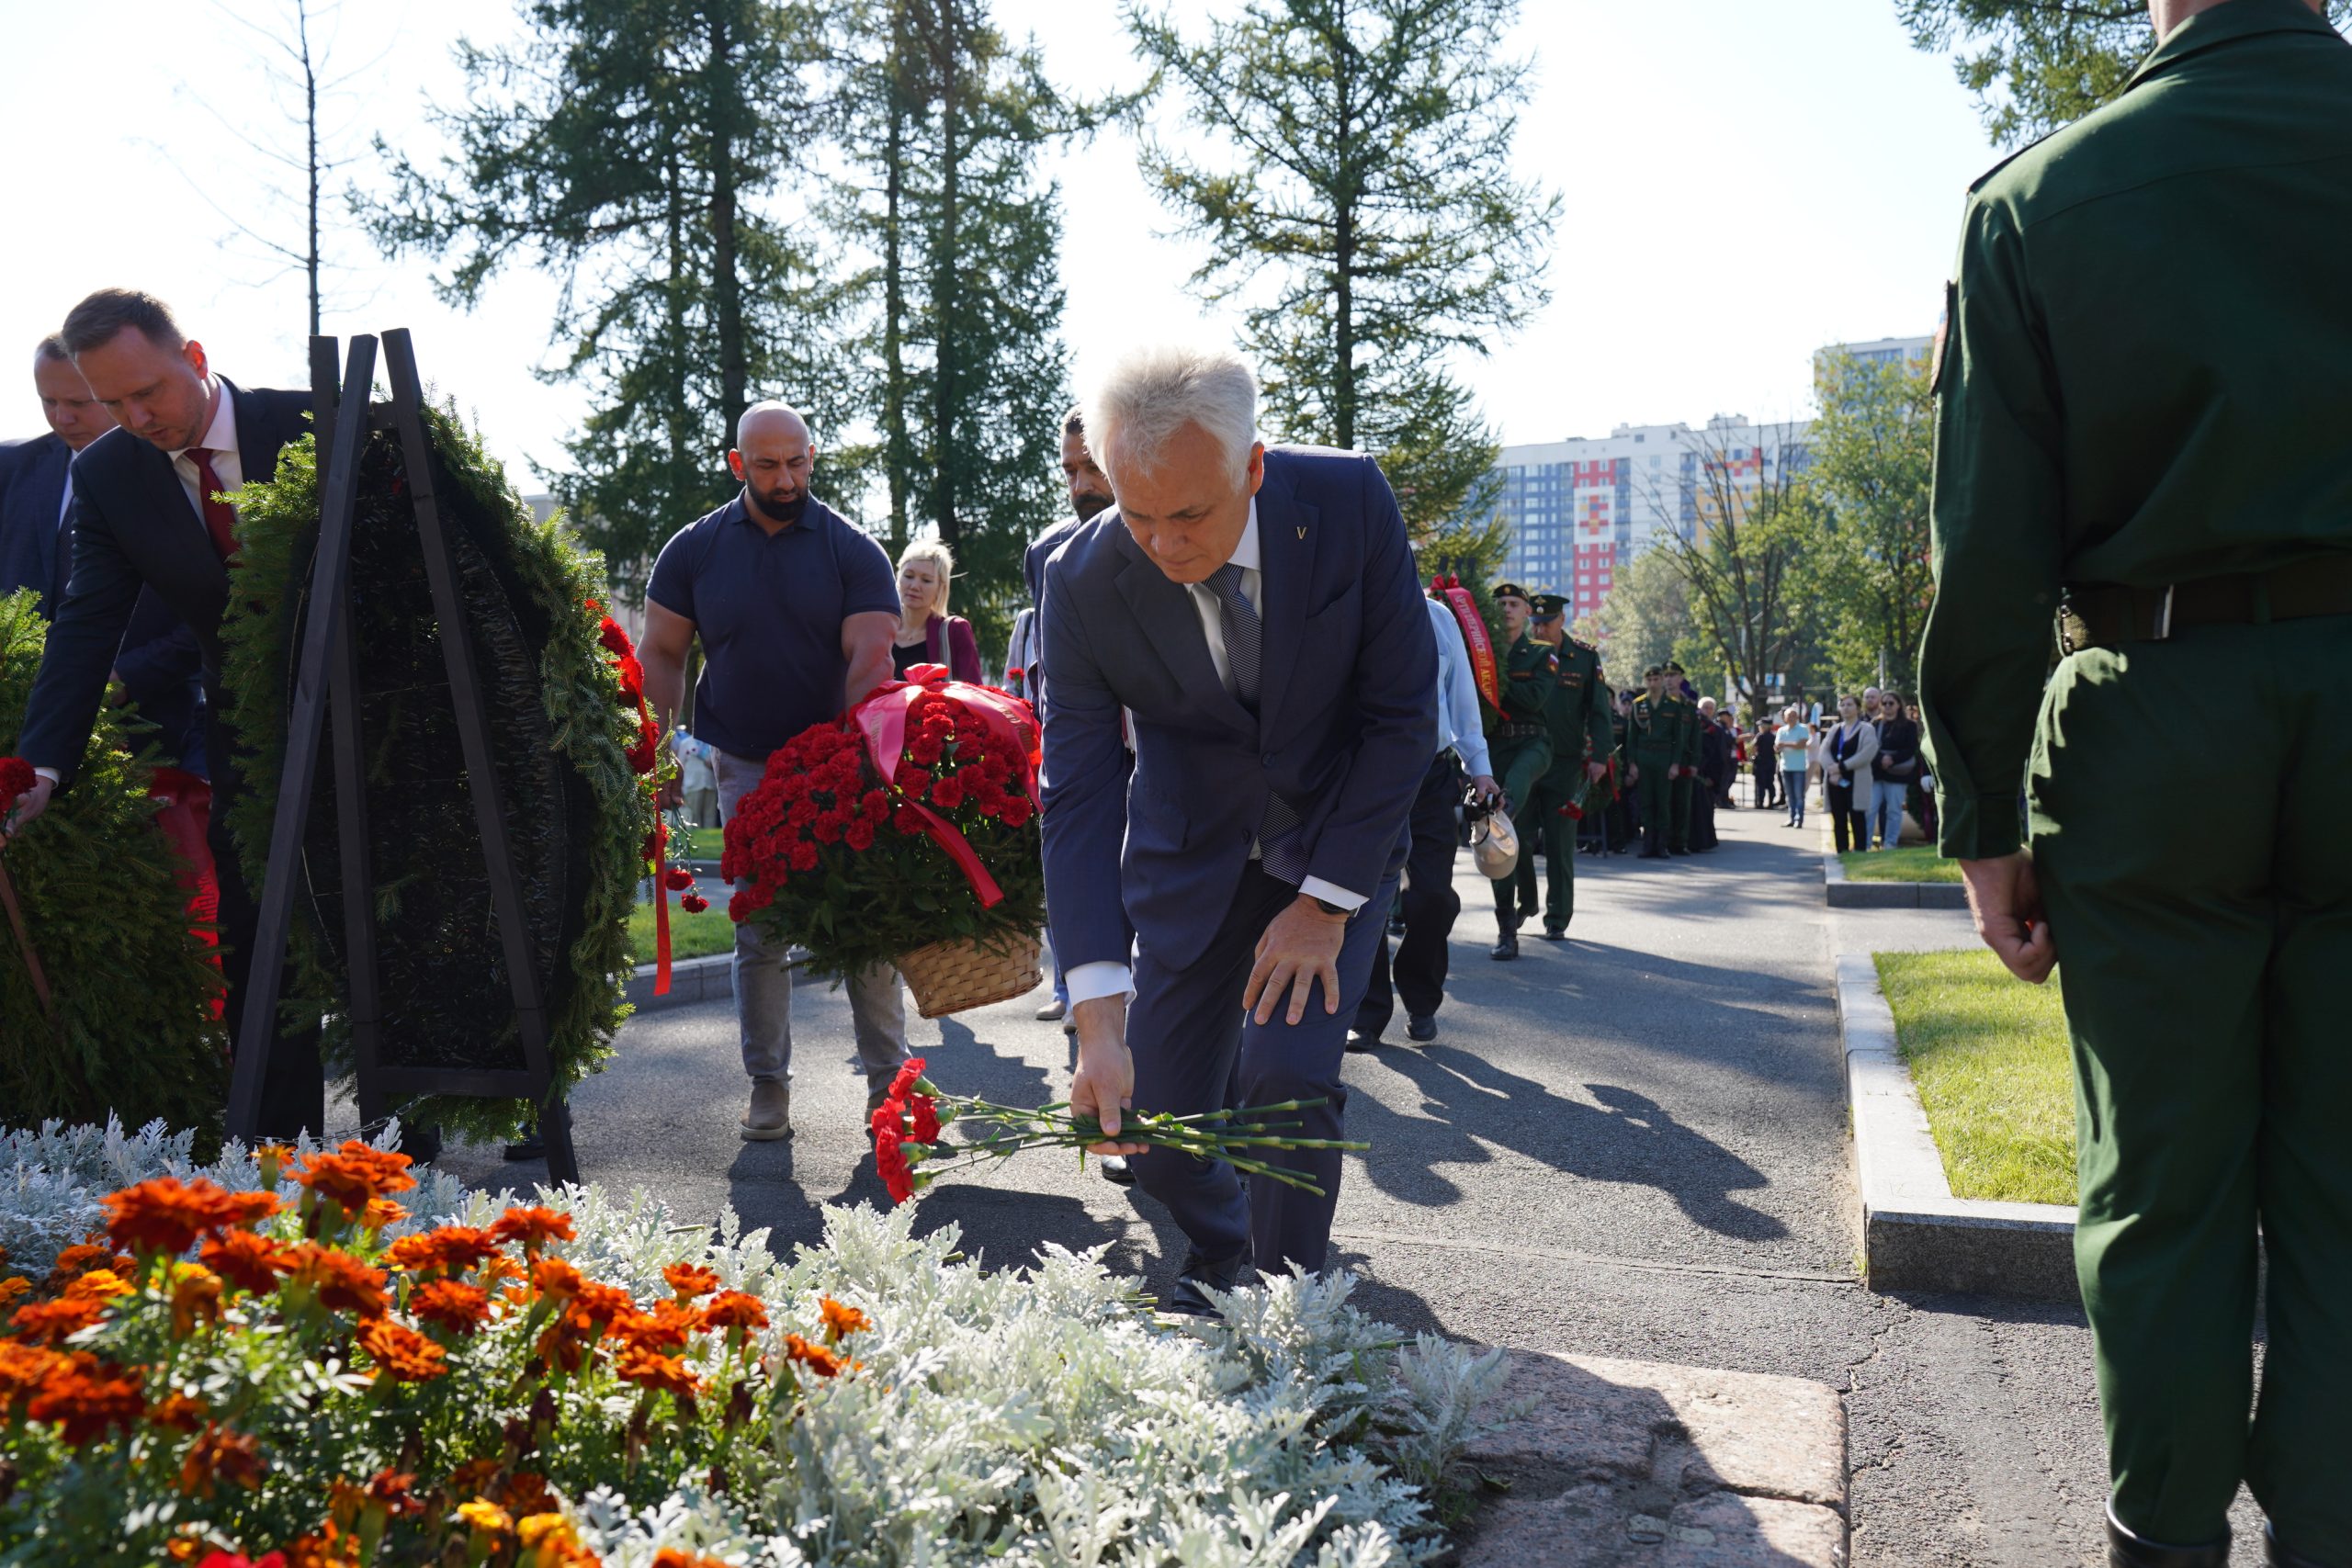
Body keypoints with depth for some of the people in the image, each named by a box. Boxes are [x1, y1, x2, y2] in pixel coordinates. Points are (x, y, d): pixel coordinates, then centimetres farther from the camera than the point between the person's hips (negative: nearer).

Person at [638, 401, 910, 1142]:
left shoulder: (852, 551, -3)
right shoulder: (694, 550, 3)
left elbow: (869, 657, -11)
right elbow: (660, 652, 8)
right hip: (743, 768, 2)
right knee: (758, 932, 4)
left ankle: (888, 1079, 10)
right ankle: (767, 1086, 13)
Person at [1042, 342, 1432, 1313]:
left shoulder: (1349, 503, -22)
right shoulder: (1084, 580, -20)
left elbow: (1404, 715, -15)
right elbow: (1077, 796, -19)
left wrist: (1325, 903, -17)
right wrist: (1098, 1020, -28)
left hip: (1339, 841, -1)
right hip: (1185, 857, 2)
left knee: (1286, 1075, -19)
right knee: (1152, 1116, 0)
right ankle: (1218, 1257, 33)